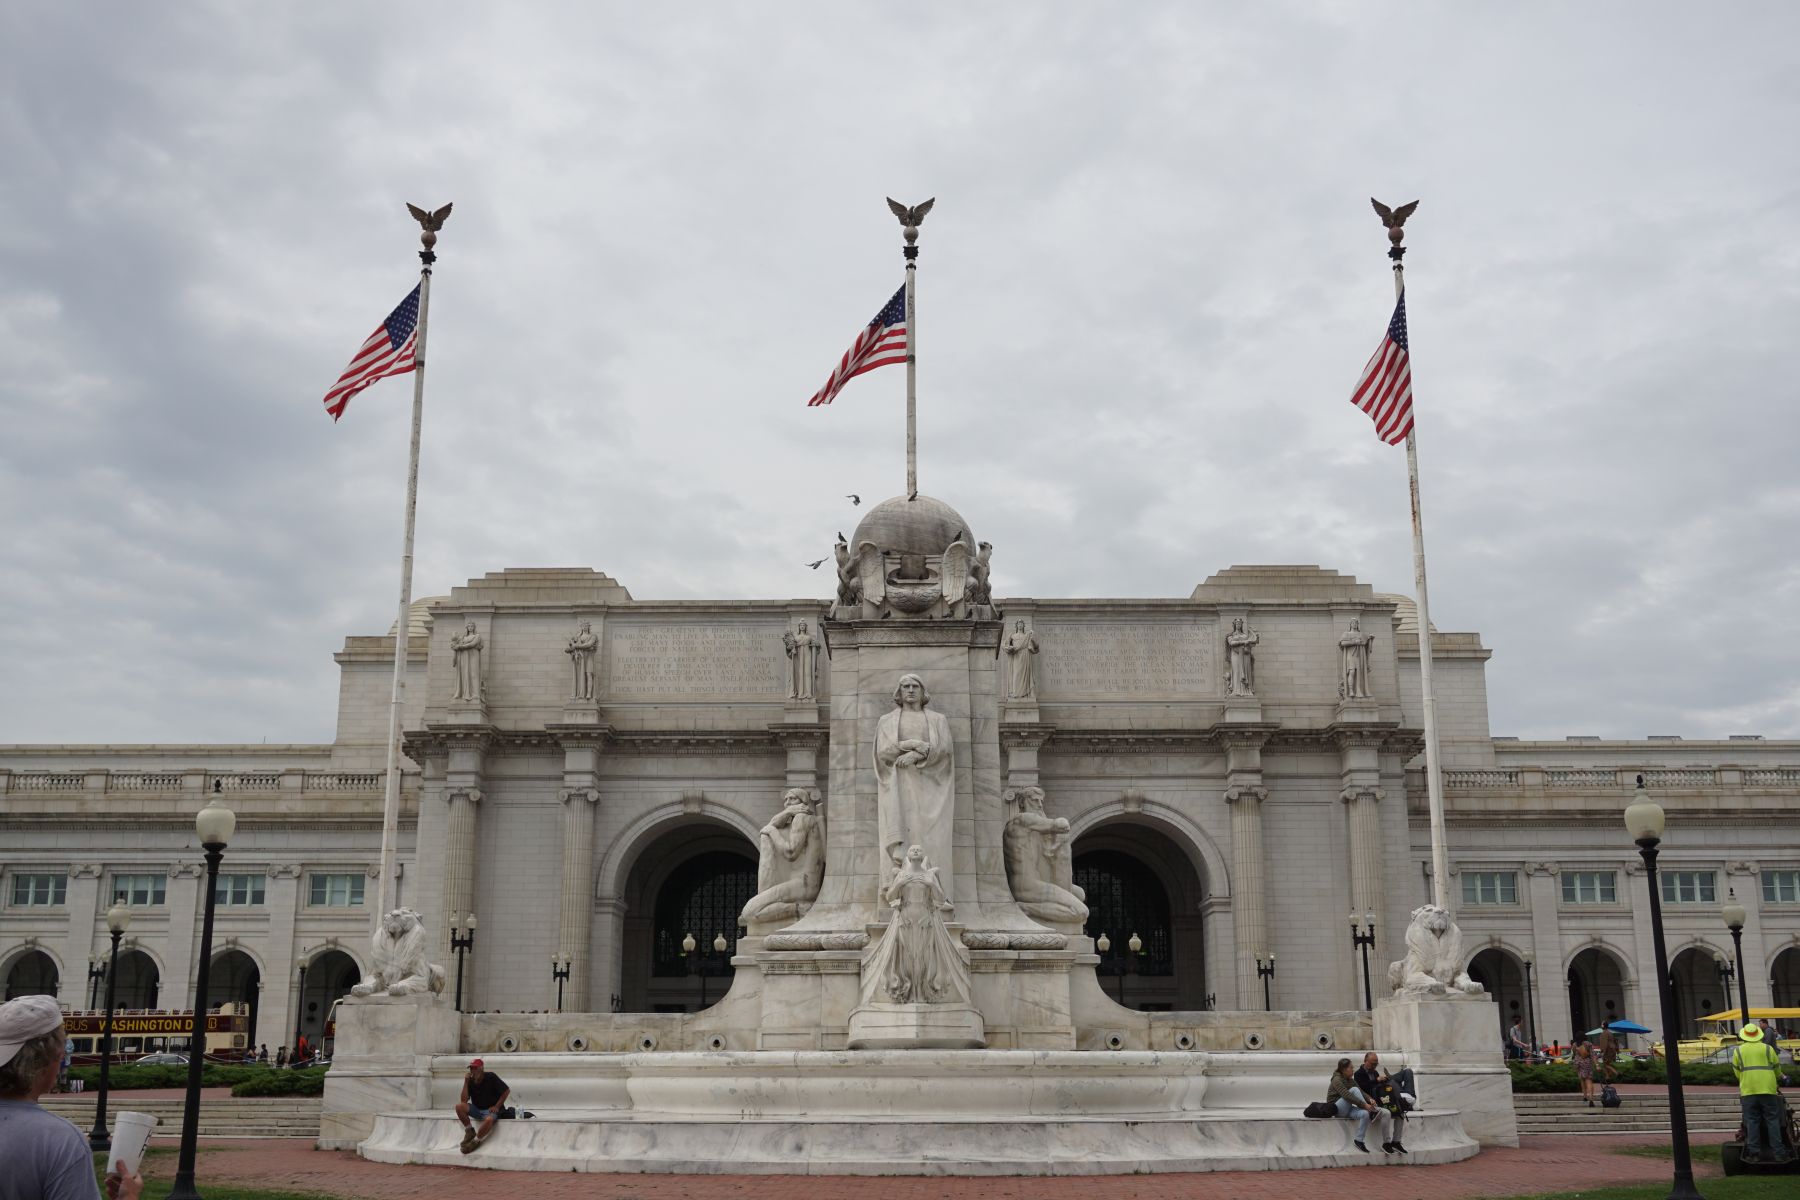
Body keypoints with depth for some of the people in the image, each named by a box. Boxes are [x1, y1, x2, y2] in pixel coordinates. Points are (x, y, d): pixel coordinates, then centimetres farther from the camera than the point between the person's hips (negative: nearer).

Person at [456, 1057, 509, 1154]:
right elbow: (464, 1100, -11)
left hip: (490, 1110, -4)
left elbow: (506, 1091, -9)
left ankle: (476, 1141, -16)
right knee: (459, 1106, -22)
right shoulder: (470, 1081, -2)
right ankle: (469, 1131, -5)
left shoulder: (491, 1077, -12)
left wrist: (497, 1107, -10)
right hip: (476, 1109, 4)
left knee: (489, 1119, -39)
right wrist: (466, 1082, -16)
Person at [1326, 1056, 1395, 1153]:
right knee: (1354, 1090, -26)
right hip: (1337, 1108, -7)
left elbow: (1361, 1092, 6)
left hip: (1347, 1109, 7)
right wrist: (1364, 1105, -30)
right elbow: (1346, 1095, -25)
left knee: (1365, 1114, -25)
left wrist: (1369, 1100, -17)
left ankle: (1359, 1141, -22)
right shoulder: (1337, 1080, -12)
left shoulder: (1350, 1081, 14)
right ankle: (1372, 1112, -25)